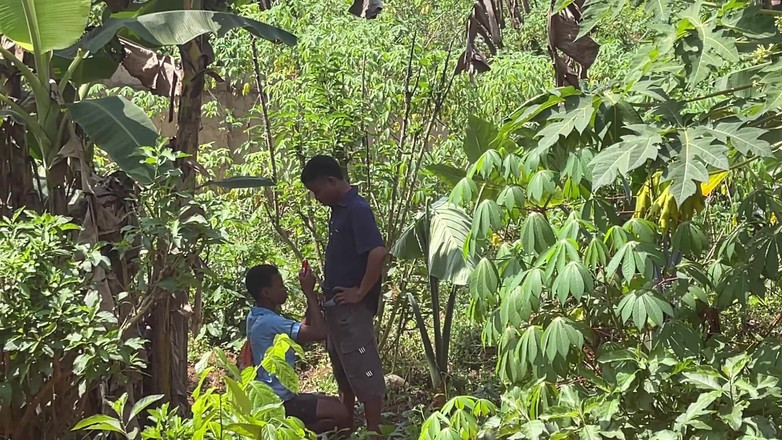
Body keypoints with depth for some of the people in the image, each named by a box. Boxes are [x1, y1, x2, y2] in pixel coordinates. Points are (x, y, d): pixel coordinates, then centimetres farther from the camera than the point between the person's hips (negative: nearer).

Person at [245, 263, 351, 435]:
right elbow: (320, 332, -26)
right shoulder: (269, 322, -22)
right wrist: (309, 292, -17)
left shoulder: (257, 317, 9)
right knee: (344, 414, -15)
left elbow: (304, 332, 16)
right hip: (278, 403, -10)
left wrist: (311, 298, 4)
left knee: (335, 403, 18)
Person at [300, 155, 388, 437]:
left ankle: (374, 432, 2)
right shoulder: (339, 209, 12)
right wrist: (328, 295, 15)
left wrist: (361, 293, -21)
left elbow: (378, 252, -28)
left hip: (352, 307, -10)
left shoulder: (357, 210, -17)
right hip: (336, 305, 10)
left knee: (364, 371, -4)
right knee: (343, 371, 18)